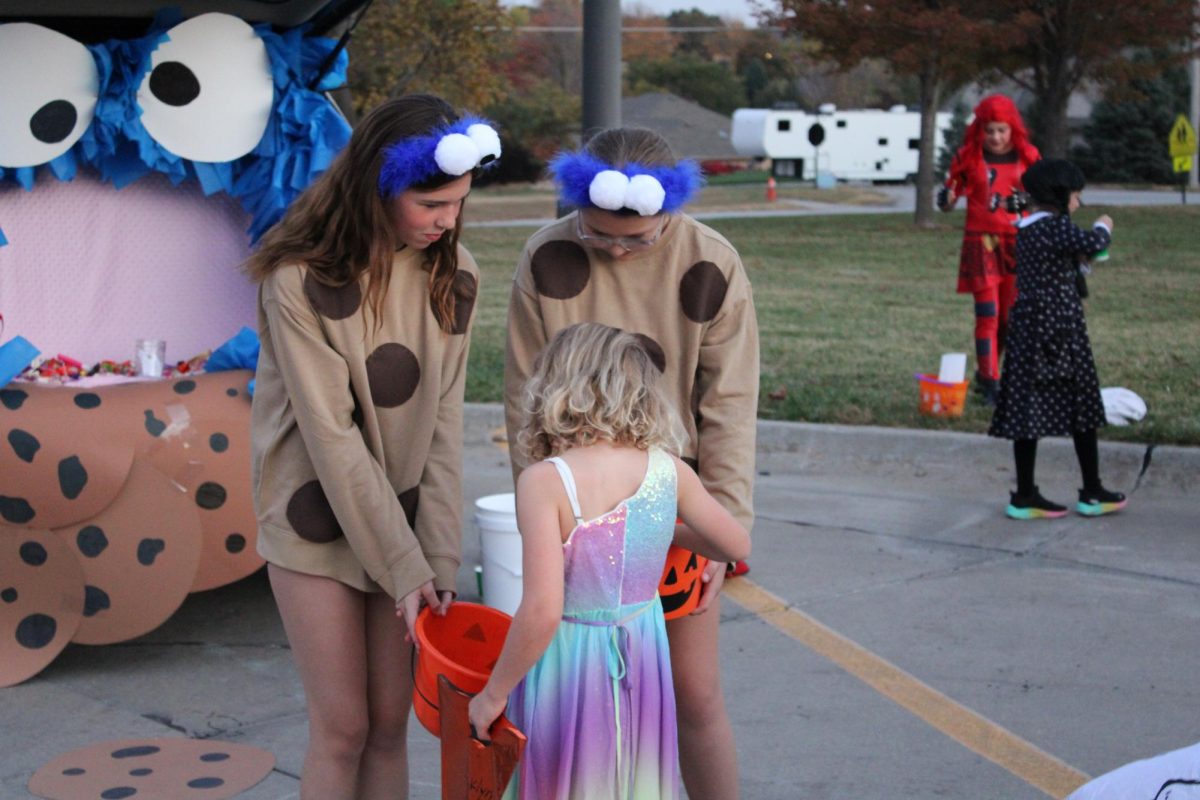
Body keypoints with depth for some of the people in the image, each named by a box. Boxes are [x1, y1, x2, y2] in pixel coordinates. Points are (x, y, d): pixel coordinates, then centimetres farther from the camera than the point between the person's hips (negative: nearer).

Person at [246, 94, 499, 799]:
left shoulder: (453, 273, -3)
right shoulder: (301, 279, -17)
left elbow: (444, 422, -3)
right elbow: (331, 436, -17)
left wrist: (438, 558, -8)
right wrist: (403, 568, -16)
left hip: (405, 519, 4)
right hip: (321, 523, -4)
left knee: (390, 724, 9)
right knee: (343, 728, 2)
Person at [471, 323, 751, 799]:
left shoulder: (545, 482, -20)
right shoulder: (669, 470, -6)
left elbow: (541, 613, -25)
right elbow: (736, 546, 10)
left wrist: (493, 694, -11)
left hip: (568, 669, -4)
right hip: (644, 662, 4)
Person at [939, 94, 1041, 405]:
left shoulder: (1027, 157, 5)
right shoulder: (968, 157, -1)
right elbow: (948, 197, 0)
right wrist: (946, 198, -22)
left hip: (1017, 242, 3)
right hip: (981, 242, -3)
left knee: (1009, 316, 8)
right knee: (988, 313, -8)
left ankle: (985, 373, 24)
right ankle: (990, 383, -4)